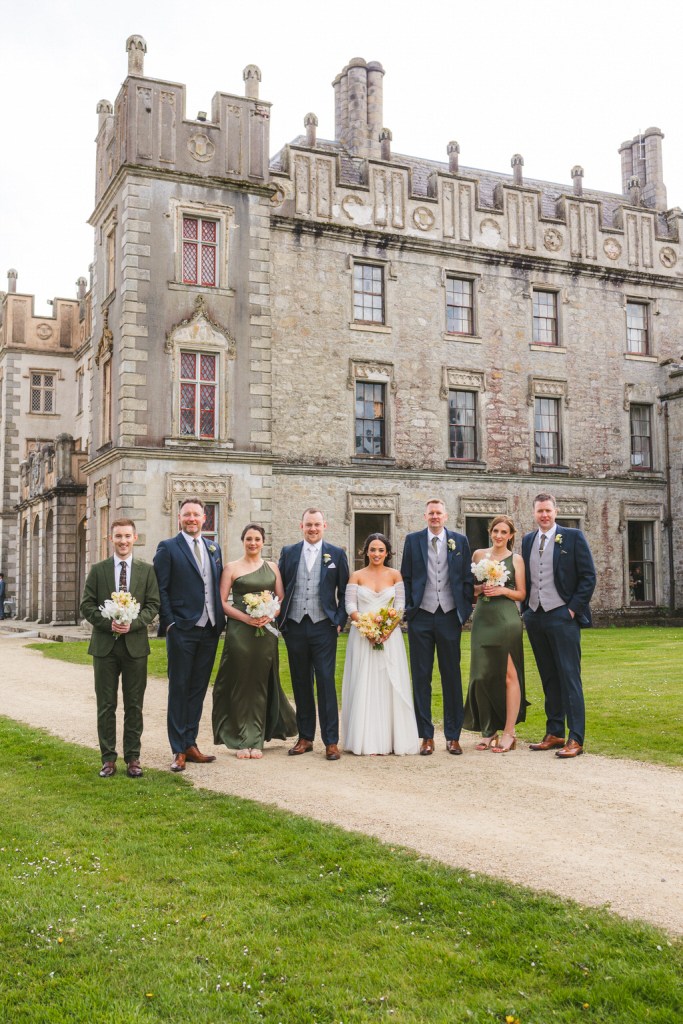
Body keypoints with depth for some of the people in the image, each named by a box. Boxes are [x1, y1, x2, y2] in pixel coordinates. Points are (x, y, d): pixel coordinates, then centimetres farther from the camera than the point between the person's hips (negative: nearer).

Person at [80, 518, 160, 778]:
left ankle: (133, 758, 14)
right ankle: (108, 759, 13)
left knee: (134, 705, 5)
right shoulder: (98, 570, 5)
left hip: (135, 644, 0)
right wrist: (108, 623, -13)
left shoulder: (146, 570, 5)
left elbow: (153, 604, 1)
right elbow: (87, 606, 2)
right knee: (106, 705, 5)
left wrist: (132, 623, -15)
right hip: (104, 644, 0)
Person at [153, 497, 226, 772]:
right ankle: (178, 751, 8)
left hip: (209, 630, 5)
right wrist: (169, 623, -12)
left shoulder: (213, 548, 14)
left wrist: (220, 620, 7)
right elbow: (161, 590, -6)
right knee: (179, 689, 2)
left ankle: (190, 744, 20)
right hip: (182, 630, -5)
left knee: (198, 688, 11)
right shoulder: (168, 548, -3)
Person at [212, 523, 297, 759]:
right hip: (239, 631, -2)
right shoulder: (232, 568, 2)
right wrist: (246, 618, -15)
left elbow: (282, 599, 10)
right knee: (240, 684, 0)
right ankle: (242, 741, 9)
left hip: (266, 632, 3)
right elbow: (222, 602, -3)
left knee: (261, 684, 5)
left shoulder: (272, 567, 11)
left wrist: (270, 615, -9)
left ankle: (256, 740, 14)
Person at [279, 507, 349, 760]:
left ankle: (331, 741, 2)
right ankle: (305, 737, 18)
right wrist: (280, 620, 2)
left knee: (326, 683, -3)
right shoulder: (288, 553, 8)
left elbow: (344, 592, 6)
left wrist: (340, 621, -3)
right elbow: (279, 588, 10)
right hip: (295, 626, 2)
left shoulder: (336, 554, 4)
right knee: (300, 683, 9)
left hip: (323, 627, -2)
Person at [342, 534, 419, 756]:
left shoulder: (395, 575, 6)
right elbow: (350, 606, -3)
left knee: (390, 685, 1)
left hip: (389, 635, 0)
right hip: (362, 635, 0)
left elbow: (400, 605, 0)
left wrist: (388, 629, -15)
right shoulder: (357, 576, 5)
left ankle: (391, 739, 9)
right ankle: (366, 740, 5)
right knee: (364, 685, 0)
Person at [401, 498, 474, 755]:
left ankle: (453, 736, 13)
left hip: (450, 616, 0)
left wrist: (465, 612, 1)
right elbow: (405, 577, 7)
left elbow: (467, 579, 6)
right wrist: (408, 609, 1)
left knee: (452, 677, 5)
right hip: (421, 617, 0)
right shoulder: (413, 540, 5)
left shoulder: (460, 541, 6)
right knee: (421, 677, 3)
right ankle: (426, 736, 11)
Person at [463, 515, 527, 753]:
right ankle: (487, 731, 14)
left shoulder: (516, 559, 4)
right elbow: (470, 588, 15)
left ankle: (508, 733, 2)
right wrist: (481, 588, -6)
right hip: (482, 618, 3)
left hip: (507, 619, -2)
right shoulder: (479, 555, 10)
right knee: (482, 674, 2)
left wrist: (502, 590, -12)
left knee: (509, 675, -3)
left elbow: (521, 594, 5)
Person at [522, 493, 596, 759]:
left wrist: (573, 609, -9)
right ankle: (554, 734, 16)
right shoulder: (527, 540, 13)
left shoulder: (573, 537, -1)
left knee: (569, 678, -5)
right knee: (548, 679, 10)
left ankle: (575, 739, -3)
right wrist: (525, 609, 9)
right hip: (535, 617, 5)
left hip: (562, 616, -5)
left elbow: (588, 577, -4)